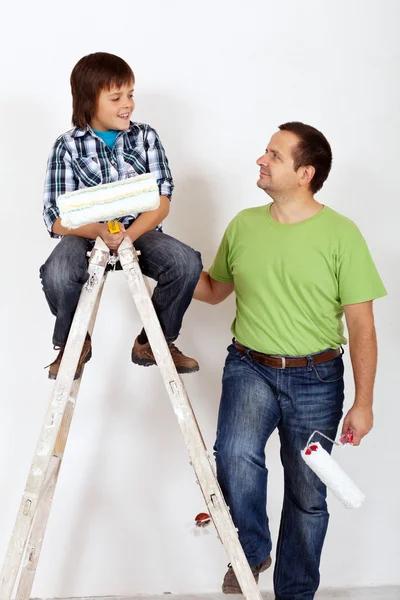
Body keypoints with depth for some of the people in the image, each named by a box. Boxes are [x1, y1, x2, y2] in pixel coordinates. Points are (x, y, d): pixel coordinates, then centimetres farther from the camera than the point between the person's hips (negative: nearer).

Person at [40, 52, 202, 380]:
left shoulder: (145, 136, 2)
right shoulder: (68, 146, -3)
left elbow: (162, 201, -5)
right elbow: (57, 218, -9)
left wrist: (129, 234, -24)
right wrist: (99, 232, -30)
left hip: (139, 231, 2)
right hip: (85, 234, -2)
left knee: (186, 262, -27)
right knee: (57, 273, -34)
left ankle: (154, 342, 0)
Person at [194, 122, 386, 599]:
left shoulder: (341, 234, -8)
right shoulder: (243, 225, 4)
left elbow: (361, 325, -7)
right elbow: (213, 290, 19)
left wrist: (363, 402, -10)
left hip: (316, 379, -1)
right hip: (250, 368, 2)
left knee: (307, 496, 8)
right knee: (235, 455, -26)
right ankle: (252, 551, 1)